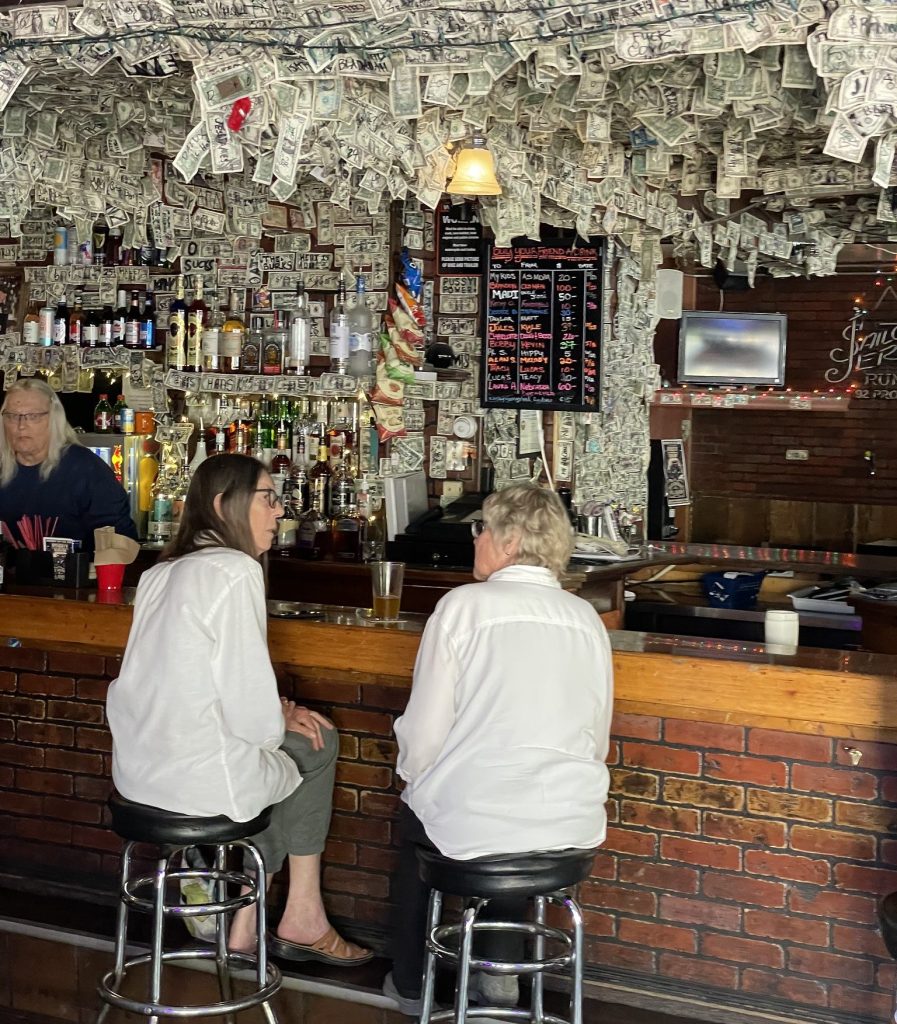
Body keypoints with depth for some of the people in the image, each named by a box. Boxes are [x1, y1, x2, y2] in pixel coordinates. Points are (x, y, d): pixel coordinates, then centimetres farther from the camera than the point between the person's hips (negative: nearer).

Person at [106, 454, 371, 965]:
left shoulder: (161, 573, 12)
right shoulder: (236, 571, -15)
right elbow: (253, 713, -19)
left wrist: (276, 713, 10)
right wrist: (283, 720, 3)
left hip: (138, 767, 8)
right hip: (199, 775, -8)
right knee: (315, 746, 16)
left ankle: (245, 920, 25)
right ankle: (302, 918, 27)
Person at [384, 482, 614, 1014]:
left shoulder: (464, 605, -7)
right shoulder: (587, 617, 6)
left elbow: (424, 733, -8)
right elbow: (597, 739, 10)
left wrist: (418, 778, 14)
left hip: (471, 822, -4)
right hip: (574, 824, 4)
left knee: (416, 817, 30)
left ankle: (410, 984, 41)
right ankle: (500, 972, 37)